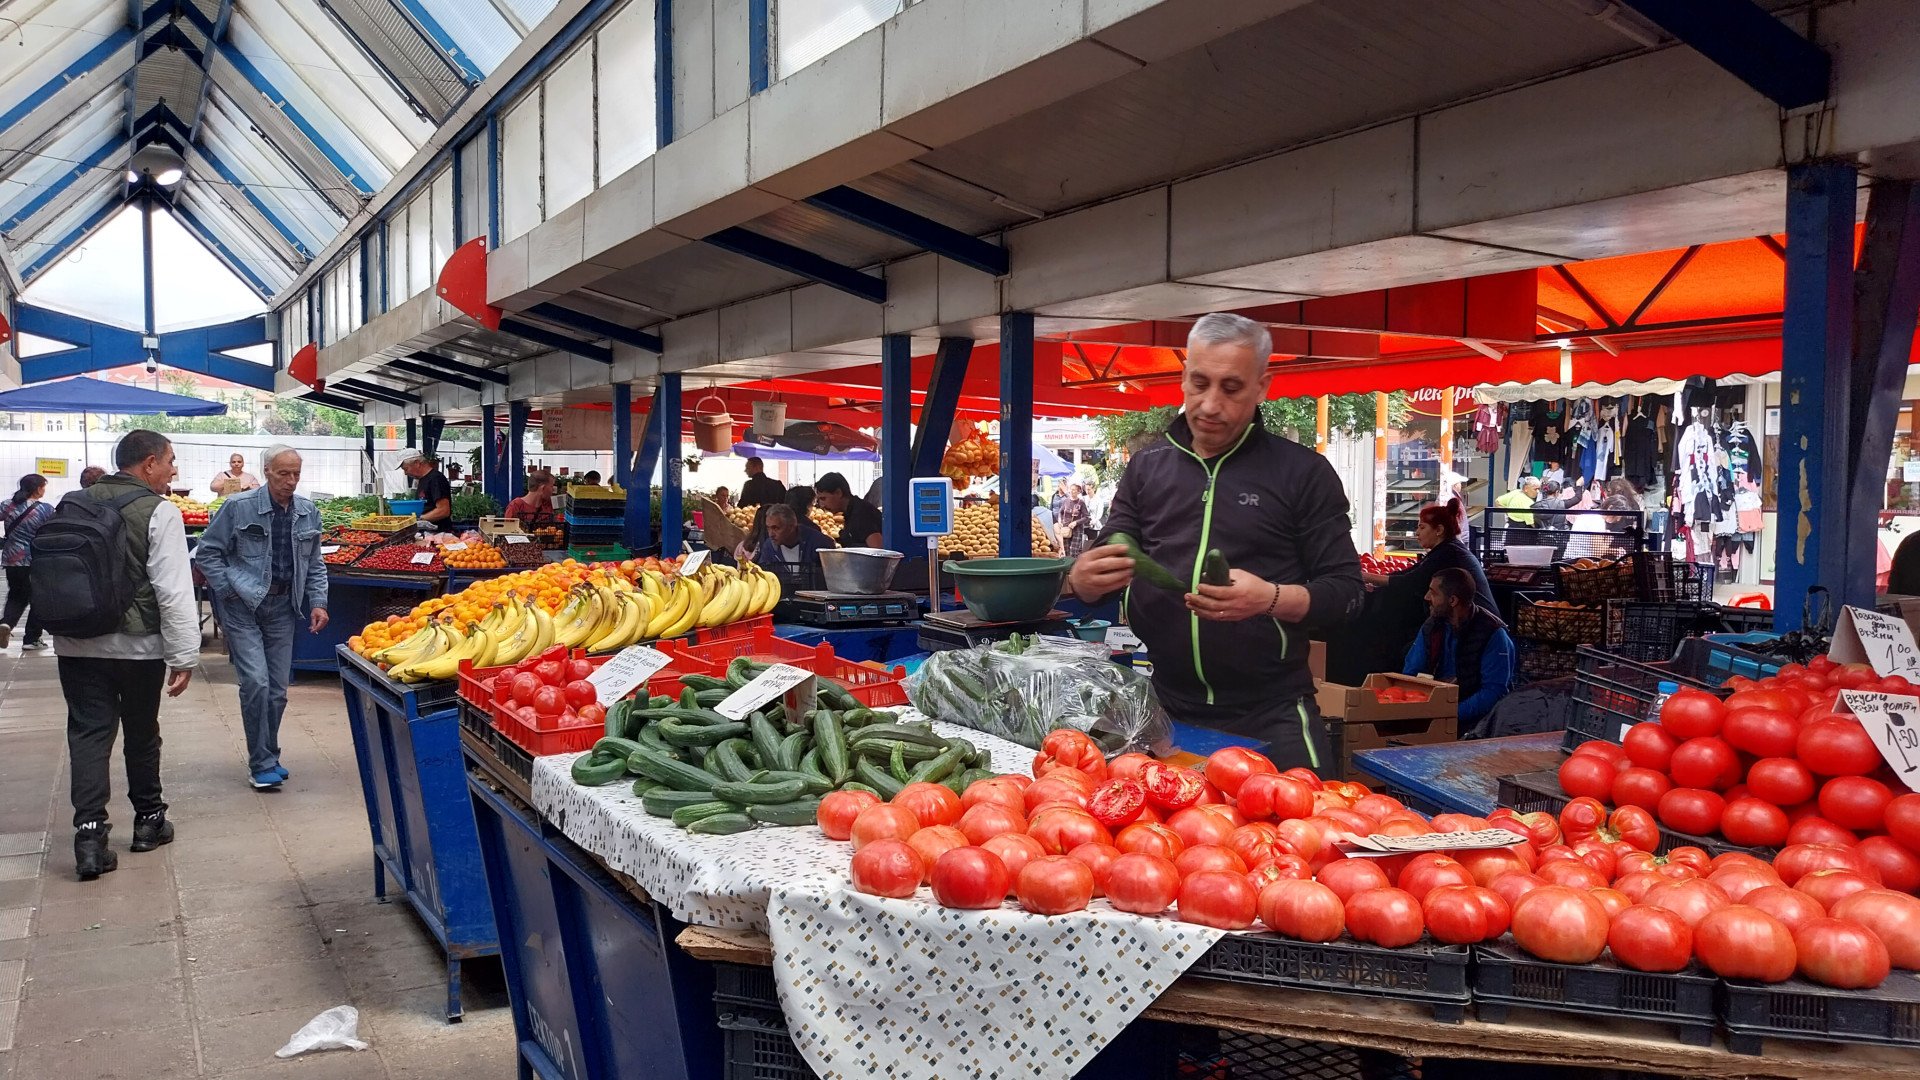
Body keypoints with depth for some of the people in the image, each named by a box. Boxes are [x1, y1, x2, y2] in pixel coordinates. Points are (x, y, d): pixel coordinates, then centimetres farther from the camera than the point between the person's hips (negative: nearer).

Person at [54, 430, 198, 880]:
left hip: (77, 645, 4)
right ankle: (149, 821, 28)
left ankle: (89, 835, -5)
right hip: (138, 646, -4)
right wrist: (184, 656, -14)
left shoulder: (73, 504, 6)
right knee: (142, 734, 12)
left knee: (88, 734, 5)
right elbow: (174, 591, -17)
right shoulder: (158, 513, -12)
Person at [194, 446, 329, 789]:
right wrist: (228, 591, -8)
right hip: (243, 607, -4)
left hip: (283, 608, 4)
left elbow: (315, 564, 14)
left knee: (277, 690, 8)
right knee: (256, 682, -12)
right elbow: (206, 553, -2)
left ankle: (269, 756, 25)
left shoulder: (308, 513, 6)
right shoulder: (238, 507, -8)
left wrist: (318, 602, 4)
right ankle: (261, 763, -2)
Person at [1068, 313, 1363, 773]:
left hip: (1271, 718, -3)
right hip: (1162, 712, 3)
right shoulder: (1148, 466, 8)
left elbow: (1345, 591, -4)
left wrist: (1271, 598, -24)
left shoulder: (1302, 472, -2)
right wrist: (1083, 580, -12)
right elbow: (1106, 569, 13)